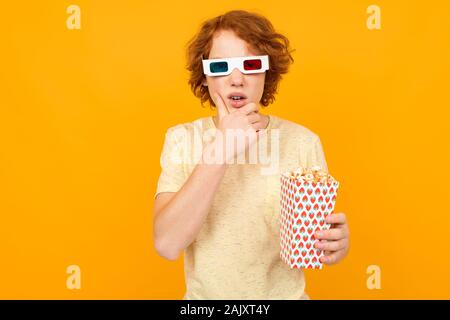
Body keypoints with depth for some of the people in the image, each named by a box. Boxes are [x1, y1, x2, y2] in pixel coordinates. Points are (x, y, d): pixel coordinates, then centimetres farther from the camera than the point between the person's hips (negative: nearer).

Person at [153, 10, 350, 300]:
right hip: (205, 295, 0)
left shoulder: (303, 142, -10)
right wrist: (220, 150, -25)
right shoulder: (181, 139, -7)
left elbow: (319, 238, -2)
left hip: (286, 294, 1)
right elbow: (167, 244, -18)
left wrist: (335, 244, -23)